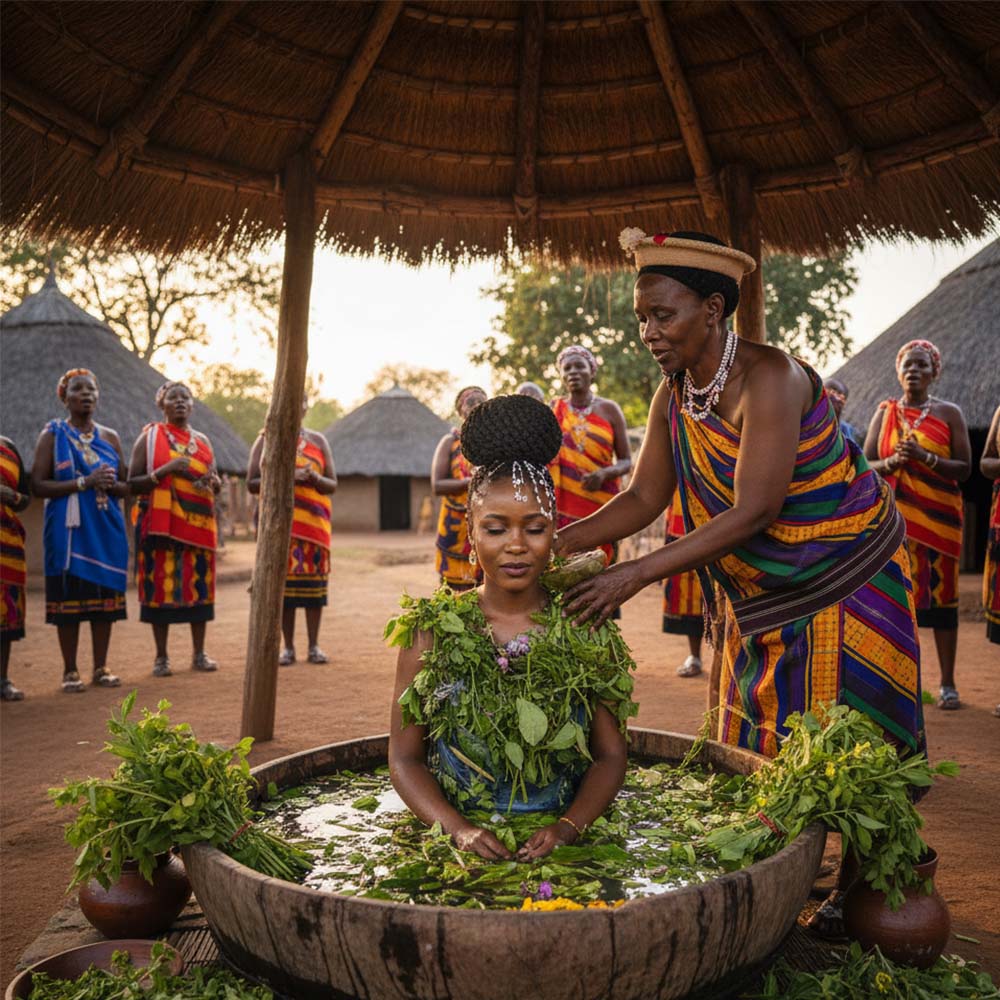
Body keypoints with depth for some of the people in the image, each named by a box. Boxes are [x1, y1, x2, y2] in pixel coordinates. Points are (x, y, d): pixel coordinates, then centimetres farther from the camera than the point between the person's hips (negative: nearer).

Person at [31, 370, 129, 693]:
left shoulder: (109, 437, 12)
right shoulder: (53, 434, 1)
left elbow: (127, 486, 14)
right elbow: (38, 485, -8)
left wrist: (109, 484, -9)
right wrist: (84, 483, -17)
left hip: (106, 528, 3)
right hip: (68, 529, -3)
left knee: (104, 594, 4)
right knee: (69, 596, -3)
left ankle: (101, 667, 14)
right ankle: (70, 671, 7)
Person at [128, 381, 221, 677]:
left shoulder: (202, 440, 14)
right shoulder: (149, 437, 1)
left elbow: (216, 483, 21)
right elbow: (132, 483, -5)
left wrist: (213, 481, -2)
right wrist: (165, 470, -18)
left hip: (199, 523, 4)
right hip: (161, 524, -4)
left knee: (199, 585, 4)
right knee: (161, 585, -3)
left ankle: (199, 654, 13)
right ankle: (161, 657, 7)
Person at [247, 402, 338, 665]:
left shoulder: (318, 441, 12)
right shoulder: (266, 439, 7)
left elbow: (333, 485, 8)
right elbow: (251, 484, 0)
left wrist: (314, 478, -13)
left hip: (314, 522, 1)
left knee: (314, 579, -2)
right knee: (283, 580, -3)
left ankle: (314, 646, 4)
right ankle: (288, 647, 5)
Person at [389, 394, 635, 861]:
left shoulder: (585, 630, 3)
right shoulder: (432, 630, 1)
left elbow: (610, 755, 5)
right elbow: (404, 756, 1)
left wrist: (568, 825, -13)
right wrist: (459, 828, -15)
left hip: (563, 845, 1)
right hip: (455, 848, 0)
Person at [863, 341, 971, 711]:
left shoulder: (949, 413, 4)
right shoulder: (884, 413, 10)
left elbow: (964, 468, -2)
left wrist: (925, 458, -17)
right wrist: (892, 462, -14)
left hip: (938, 517, -1)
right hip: (893, 517, 1)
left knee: (941, 593, 0)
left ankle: (947, 683, 6)